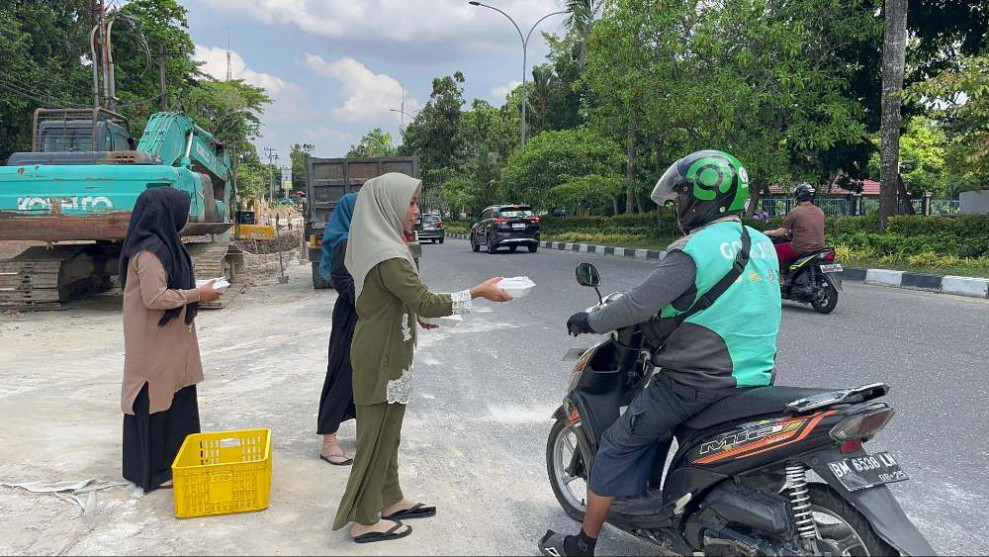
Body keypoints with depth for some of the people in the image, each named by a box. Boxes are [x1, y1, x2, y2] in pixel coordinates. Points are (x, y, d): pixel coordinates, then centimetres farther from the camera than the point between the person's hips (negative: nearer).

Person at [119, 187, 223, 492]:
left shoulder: (161, 243, 10)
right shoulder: (150, 250, -20)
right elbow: (154, 297, -25)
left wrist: (194, 291, 5)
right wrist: (197, 294, -17)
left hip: (169, 339, 10)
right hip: (155, 342, -10)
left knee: (175, 398, 16)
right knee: (156, 400, 1)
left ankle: (173, 460, 28)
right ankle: (155, 470, 13)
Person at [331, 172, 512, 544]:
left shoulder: (378, 244, 8)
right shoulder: (387, 255, -23)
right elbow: (426, 302, -27)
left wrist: (418, 314, 14)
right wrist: (480, 292, -21)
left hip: (384, 352, 10)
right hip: (382, 357, -10)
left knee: (387, 432, 19)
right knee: (376, 436, 2)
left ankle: (389, 501, 33)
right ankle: (365, 521, 15)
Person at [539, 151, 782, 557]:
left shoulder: (693, 250, -18)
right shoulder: (763, 245, 7)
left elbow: (639, 305, -20)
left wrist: (589, 322, -3)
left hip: (697, 383, -8)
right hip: (757, 379, 8)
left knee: (616, 446, 5)